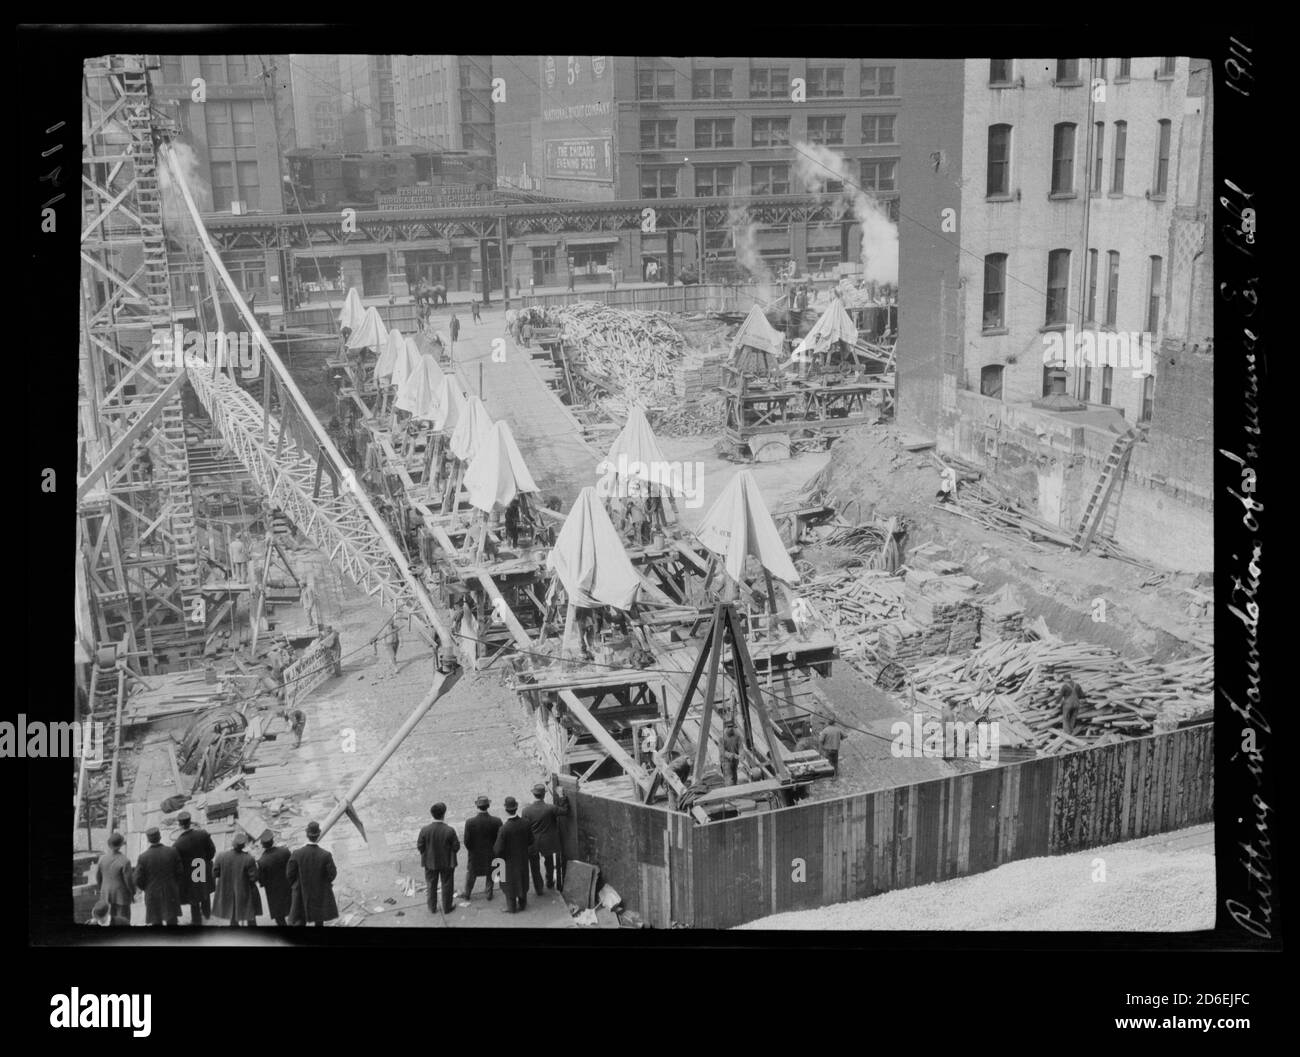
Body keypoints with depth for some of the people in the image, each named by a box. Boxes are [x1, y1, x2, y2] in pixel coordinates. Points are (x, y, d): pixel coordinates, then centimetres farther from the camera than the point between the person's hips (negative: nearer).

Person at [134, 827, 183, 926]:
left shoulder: (143, 857, -17)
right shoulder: (172, 851, -13)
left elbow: (138, 881, -11)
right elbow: (180, 872, -5)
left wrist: (145, 888, 9)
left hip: (153, 895, -1)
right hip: (171, 894, 1)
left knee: (156, 922, 14)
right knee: (172, 921, 16)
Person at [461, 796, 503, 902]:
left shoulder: (470, 822, -25)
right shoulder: (496, 821, -23)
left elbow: (467, 841, -17)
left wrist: (470, 849, 3)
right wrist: (495, 849, 3)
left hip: (475, 854, 0)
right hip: (491, 853, 0)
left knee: (471, 873, 24)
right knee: (490, 873, 25)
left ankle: (467, 894, 40)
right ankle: (489, 893, 38)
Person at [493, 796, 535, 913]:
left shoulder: (504, 829, -33)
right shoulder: (525, 824, -19)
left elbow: (498, 850, -25)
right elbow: (530, 841, -4)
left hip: (509, 861, -4)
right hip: (523, 859, 4)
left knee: (510, 883, 18)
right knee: (522, 879, 24)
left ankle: (511, 907, 35)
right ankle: (522, 904, 42)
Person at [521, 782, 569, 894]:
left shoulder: (526, 811, -20)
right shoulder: (550, 808, -23)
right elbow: (565, 810, -10)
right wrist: (562, 797, -7)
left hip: (533, 844, -1)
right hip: (548, 843, 1)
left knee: (535, 867, 18)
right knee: (549, 862, 27)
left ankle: (538, 889, 28)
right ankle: (550, 882, 44)